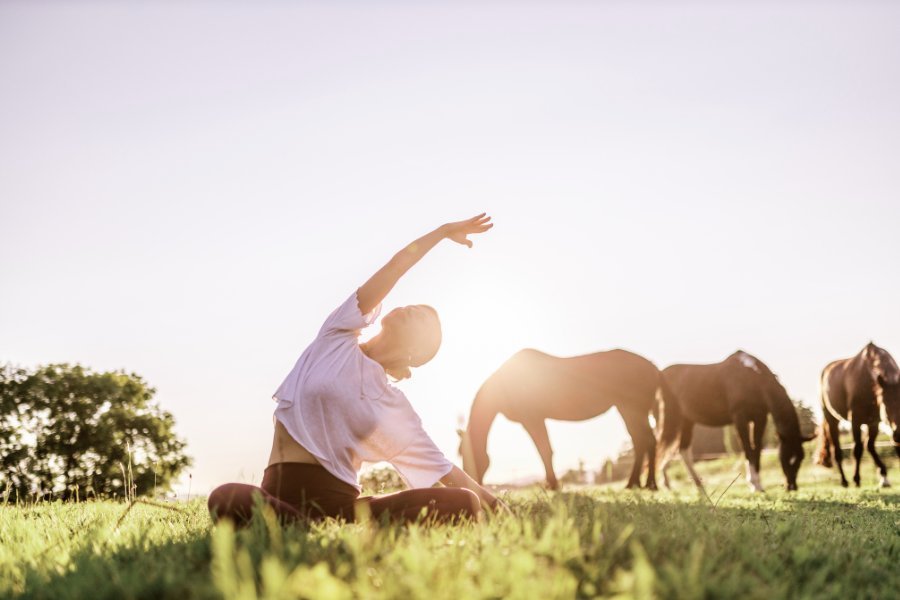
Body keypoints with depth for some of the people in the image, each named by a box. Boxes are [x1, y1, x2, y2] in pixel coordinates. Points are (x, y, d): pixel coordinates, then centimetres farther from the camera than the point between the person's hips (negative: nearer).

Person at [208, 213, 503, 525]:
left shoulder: (396, 409, 13)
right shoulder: (337, 339, 10)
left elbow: (445, 470, 18)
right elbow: (395, 266, 10)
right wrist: (445, 230, 21)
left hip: (337, 498, 2)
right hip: (280, 492, -1)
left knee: (464, 504, -19)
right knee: (225, 500, -39)